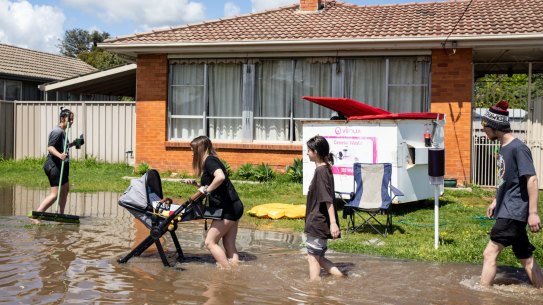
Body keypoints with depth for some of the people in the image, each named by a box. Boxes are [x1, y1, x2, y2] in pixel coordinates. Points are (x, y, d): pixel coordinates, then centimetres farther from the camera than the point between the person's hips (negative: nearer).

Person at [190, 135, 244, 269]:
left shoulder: (209, 161, -11)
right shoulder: (212, 160, 17)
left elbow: (220, 177, -31)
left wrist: (206, 190, -19)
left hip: (228, 208, -10)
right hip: (235, 207, 10)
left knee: (210, 242, -4)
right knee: (229, 245, 8)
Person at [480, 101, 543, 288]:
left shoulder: (518, 148, -15)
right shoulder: (503, 147, 12)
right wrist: (496, 201, 28)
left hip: (513, 213, -9)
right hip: (507, 211, 9)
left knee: (490, 253, -9)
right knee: (526, 257, 13)